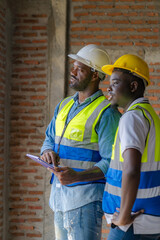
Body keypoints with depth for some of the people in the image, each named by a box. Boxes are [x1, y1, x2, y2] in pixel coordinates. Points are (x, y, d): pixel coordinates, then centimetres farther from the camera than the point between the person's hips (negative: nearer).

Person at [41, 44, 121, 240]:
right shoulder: (64, 106, 13)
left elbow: (111, 163, -16)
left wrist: (78, 176, -31)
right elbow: (49, 139, 20)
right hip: (60, 194, 8)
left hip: (87, 196, -8)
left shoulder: (106, 112, -12)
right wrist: (47, 152, -6)